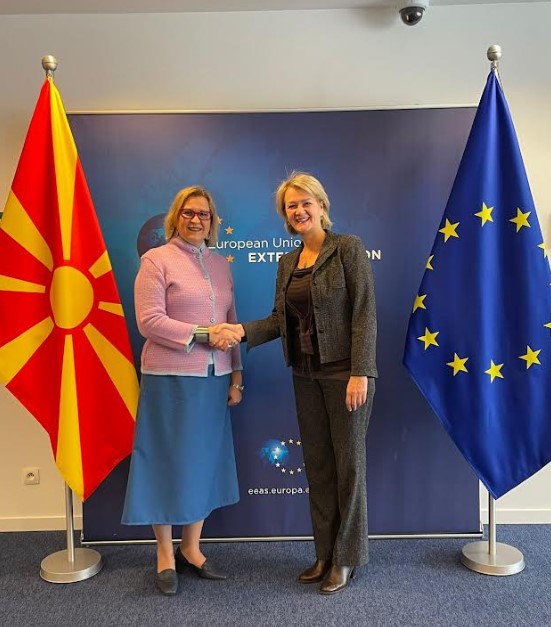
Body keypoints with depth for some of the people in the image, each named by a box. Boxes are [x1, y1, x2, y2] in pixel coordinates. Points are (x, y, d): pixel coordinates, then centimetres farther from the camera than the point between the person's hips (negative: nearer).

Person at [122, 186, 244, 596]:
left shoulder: (220, 264, 13)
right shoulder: (156, 260, -3)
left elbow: (231, 325, 14)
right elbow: (149, 321, -12)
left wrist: (236, 375, 9)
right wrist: (204, 335, -17)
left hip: (214, 379, 6)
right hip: (170, 378, -5)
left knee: (206, 462, 11)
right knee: (168, 461, 5)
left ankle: (191, 549, 29)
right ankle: (165, 555, 24)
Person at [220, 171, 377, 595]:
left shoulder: (348, 248, -8)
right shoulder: (288, 262, 11)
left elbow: (364, 312, -14)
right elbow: (281, 319, 10)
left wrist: (360, 373, -19)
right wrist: (243, 331, -6)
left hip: (345, 371, -6)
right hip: (306, 375, 6)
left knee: (348, 461, 6)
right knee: (317, 463, 13)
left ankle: (347, 559, 24)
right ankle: (325, 555, 29)